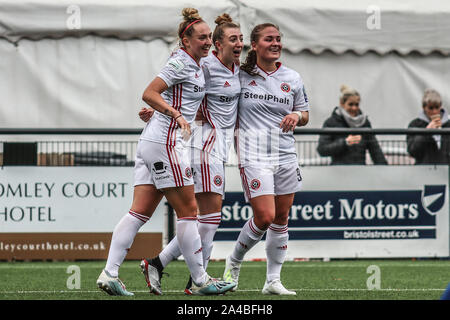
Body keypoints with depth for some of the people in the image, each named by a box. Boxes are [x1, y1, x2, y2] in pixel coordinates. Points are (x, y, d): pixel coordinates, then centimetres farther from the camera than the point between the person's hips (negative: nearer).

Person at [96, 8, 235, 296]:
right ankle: (200, 280, 2)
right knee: (188, 211, -3)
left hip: (150, 142, 9)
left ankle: (109, 274, -2)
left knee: (140, 212, 3)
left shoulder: (195, 65, 18)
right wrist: (177, 115, -26)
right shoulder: (181, 62, -10)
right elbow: (149, 94, -18)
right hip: (166, 141, -9)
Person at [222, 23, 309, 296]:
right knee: (265, 217, -13)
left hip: (286, 155, 4)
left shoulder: (293, 78, 8)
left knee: (281, 219, 5)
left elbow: (305, 114, 18)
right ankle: (234, 263, 12)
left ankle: (273, 280, 14)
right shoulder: (240, 75, -1)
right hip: (254, 157, -4)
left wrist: (297, 115, -5)